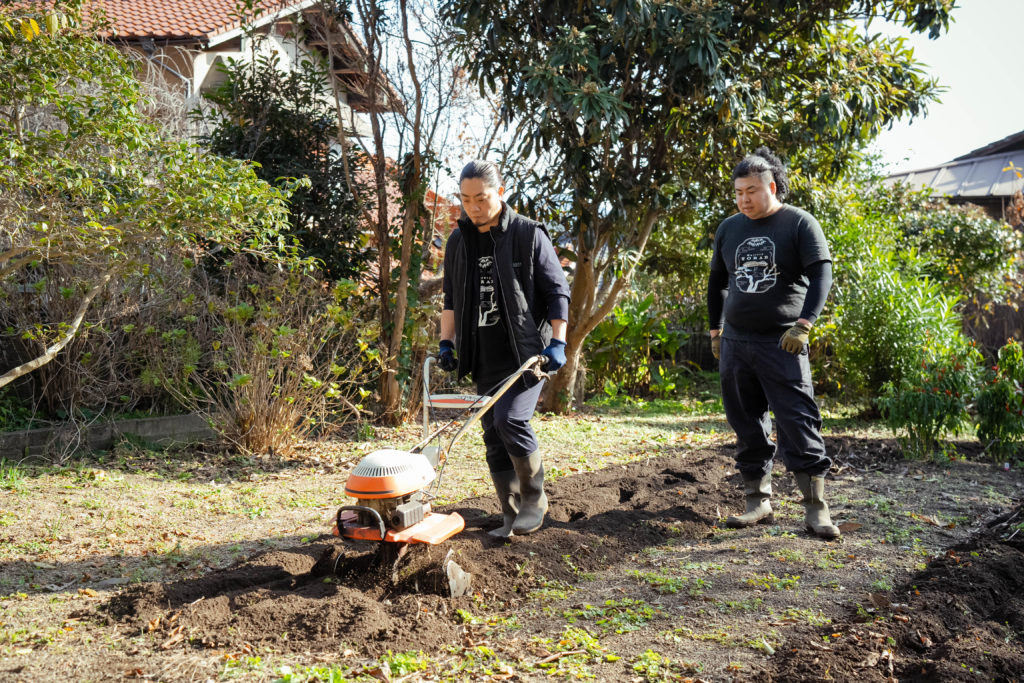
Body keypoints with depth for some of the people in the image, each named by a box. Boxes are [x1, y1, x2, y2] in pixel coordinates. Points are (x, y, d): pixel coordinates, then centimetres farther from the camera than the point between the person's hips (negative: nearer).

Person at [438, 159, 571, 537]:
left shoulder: (529, 235, -5)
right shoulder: (458, 242, 11)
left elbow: (557, 292, -3)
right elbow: (451, 299, 18)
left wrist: (557, 342, -11)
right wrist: (447, 342, 9)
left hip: (526, 351, -6)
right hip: (485, 359, 6)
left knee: (510, 420, -20)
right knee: (493, 435, 5)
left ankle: (534, 499, 1)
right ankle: (513, 517, 16)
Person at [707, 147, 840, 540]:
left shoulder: (800, 224, -3)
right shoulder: (729, 228, 12)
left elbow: (822, 275, -10)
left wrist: (803, 325, -21)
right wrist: (715, 331, 19)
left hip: (781, 345, -5)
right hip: (735, 344, 5)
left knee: (798, 425, -8)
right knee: (748, 429, 9)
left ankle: (816, 508, -1)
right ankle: (758, 502, 19)